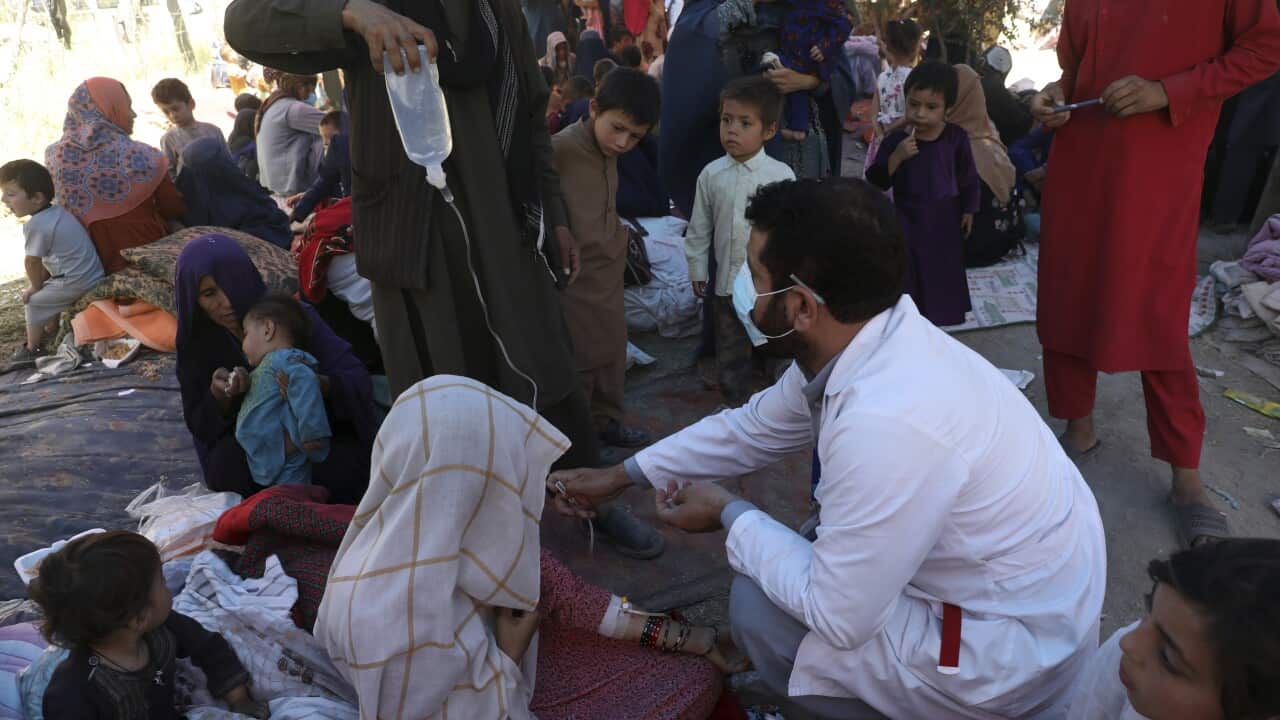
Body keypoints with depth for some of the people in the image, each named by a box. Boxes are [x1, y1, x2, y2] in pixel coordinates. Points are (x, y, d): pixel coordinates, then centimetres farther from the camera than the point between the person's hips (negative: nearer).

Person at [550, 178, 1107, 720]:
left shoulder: (886, 425, -36)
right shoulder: (861, 340, -9)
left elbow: (839, 619, -24)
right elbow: (752, 428, 8)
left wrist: (728, 514, -10)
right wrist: (619, 476, 13)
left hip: (1015, 648, -8)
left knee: (758, 607, -3)